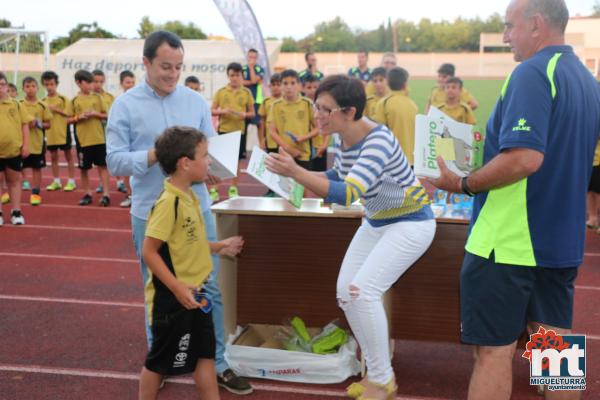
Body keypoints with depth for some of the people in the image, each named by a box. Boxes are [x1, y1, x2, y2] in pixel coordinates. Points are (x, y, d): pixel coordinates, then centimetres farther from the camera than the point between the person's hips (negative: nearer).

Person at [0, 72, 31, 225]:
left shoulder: (16, 104, 2)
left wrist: (25, 145, -2)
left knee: (14, 181, 11)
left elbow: (25, 124, 4)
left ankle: (16, 212, 20)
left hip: (15, 150, 1)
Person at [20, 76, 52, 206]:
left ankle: (35, 193, 13)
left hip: (37, 143, -1)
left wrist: (38, 123, -15)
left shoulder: (42, 106, -1)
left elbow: (48, 124, 3)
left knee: (37, 168, 6)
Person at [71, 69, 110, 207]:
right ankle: (87, 194, 20)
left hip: (99, 138, 0)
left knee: (102, 165, 1)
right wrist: (79, 117, -13)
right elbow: (69, 119, 5)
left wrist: (96, 114, -12)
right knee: (84, 168, 8)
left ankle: (106, 194, 4)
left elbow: (106, 116, 6)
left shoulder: (97, 97, 2)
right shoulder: (75, 100, 1)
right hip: (83, 139, 0)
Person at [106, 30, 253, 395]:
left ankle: (217, 363, 17)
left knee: (210, 288, 5)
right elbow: (115, 160, -8)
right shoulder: (125, 105, -4)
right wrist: (156, 154, -22)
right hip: (150, 215, -2)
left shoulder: (196, 101, 4)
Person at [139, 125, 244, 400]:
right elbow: (149, 251, -23)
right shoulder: (168, 202, -23)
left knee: (205, 354, 16)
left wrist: (219, 247, 12)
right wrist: (178, 289, -25)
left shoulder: (189, 196, 5)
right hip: (172, 298, -9)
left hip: (195, 293, 9)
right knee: (160, 360, 9)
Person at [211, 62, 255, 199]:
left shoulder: (246, 92, 3)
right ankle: (214, 190, 7)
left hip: (239, 131, 1)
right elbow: (212, 110, 4)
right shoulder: (221, 91, 2)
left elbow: (252, 113, 7)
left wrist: (245, 115, -15)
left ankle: (233, 189, 20)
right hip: (223, 130, -1)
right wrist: (222, 111, -16)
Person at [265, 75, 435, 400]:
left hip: (410, 223, -9)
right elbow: (340, 175, 13)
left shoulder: (378, 141, -32)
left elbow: (347, 194, -43)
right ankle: (377, 372, 20)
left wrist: (295, 172, -48)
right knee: (346, 291, 3)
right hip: (376, 222, 9)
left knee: (363, 291, -19)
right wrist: (299, 174, -2)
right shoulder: (341, 139, -7)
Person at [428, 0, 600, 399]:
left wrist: (463, 184, -17)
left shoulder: (532, 73, -17)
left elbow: (525, 158, -29)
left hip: (510, 240, -8)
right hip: (562, 239, 8)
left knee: (494, 349, 3)